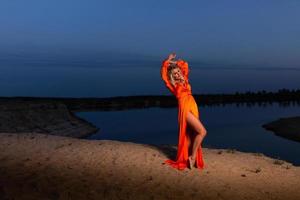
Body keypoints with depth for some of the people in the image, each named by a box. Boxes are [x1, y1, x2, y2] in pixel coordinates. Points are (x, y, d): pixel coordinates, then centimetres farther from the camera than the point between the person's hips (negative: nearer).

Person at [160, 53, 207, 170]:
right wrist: (167, 61, 5)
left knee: (191, 136, 8)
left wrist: (175, 63, 23)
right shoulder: (172, 85, 4)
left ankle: (187, 158, 18)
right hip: (185, 108, -7)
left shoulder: (184, 80, 18)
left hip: (193, 108, 7)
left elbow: (185, 65, 27)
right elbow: (163, 74, -4)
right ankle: (192, 156, -4)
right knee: (202, 131, -15)